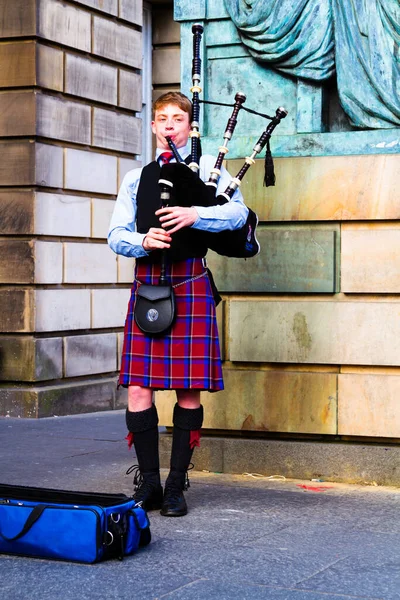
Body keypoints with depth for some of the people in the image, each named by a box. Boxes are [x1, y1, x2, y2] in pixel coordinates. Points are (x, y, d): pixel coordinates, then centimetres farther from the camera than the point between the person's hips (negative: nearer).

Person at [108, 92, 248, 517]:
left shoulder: (208, 168, 11)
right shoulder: (136, 178, 19)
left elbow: (238, 213, -4)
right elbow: (116, 235, 12)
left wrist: (195, 215, -19)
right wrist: (143, 241, -8)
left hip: (190, 283, -2)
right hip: (146, 284, 3)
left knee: (189, 390, -2)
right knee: (137, 390, -4)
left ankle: (176, 486, 7)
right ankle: (148, 484, 7)